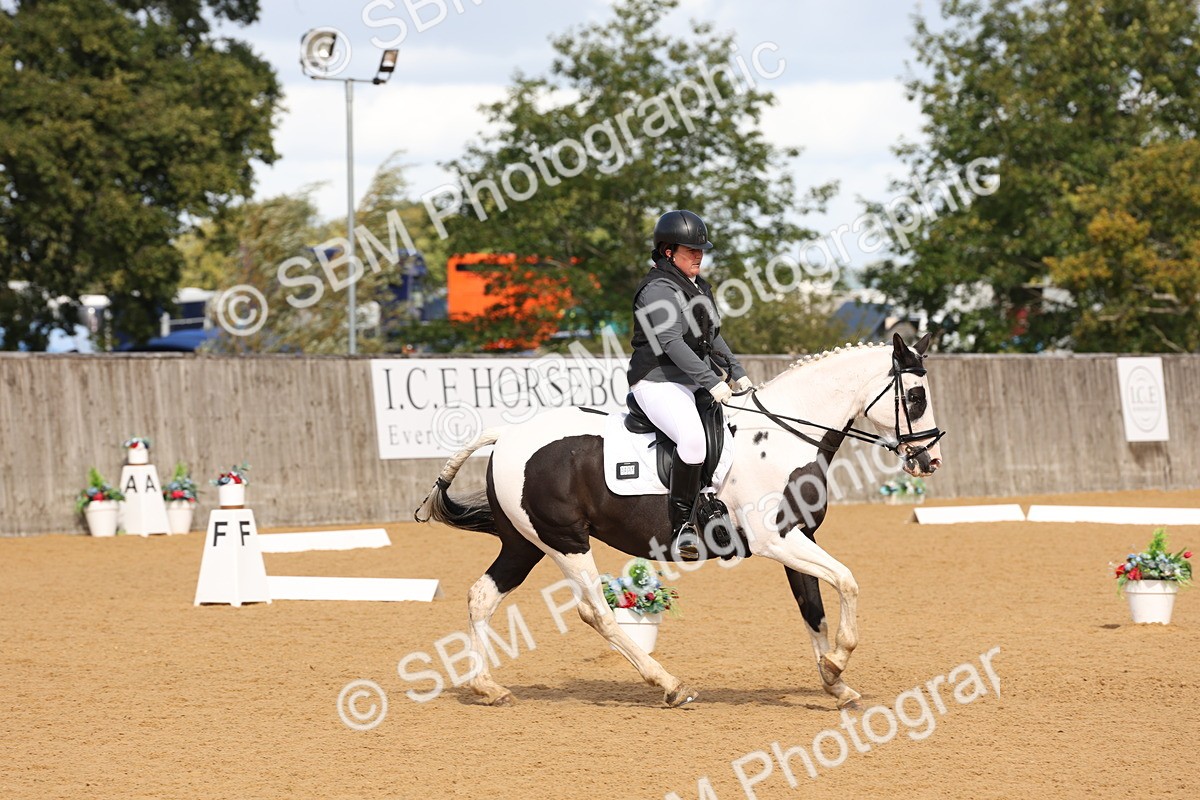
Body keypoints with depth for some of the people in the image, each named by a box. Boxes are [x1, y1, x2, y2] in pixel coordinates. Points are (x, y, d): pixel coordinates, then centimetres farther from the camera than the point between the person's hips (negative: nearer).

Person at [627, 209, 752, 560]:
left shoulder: (698, 287, 17)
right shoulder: (658, 289, -13)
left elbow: (713, 336, 25)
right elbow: (671, 343, -23)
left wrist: (736, 373, 12)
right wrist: (711, 382, -27)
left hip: (698, 381, 10)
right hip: (658, 382, -10)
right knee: (693, 436, -33)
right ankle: (682, 526, -28)